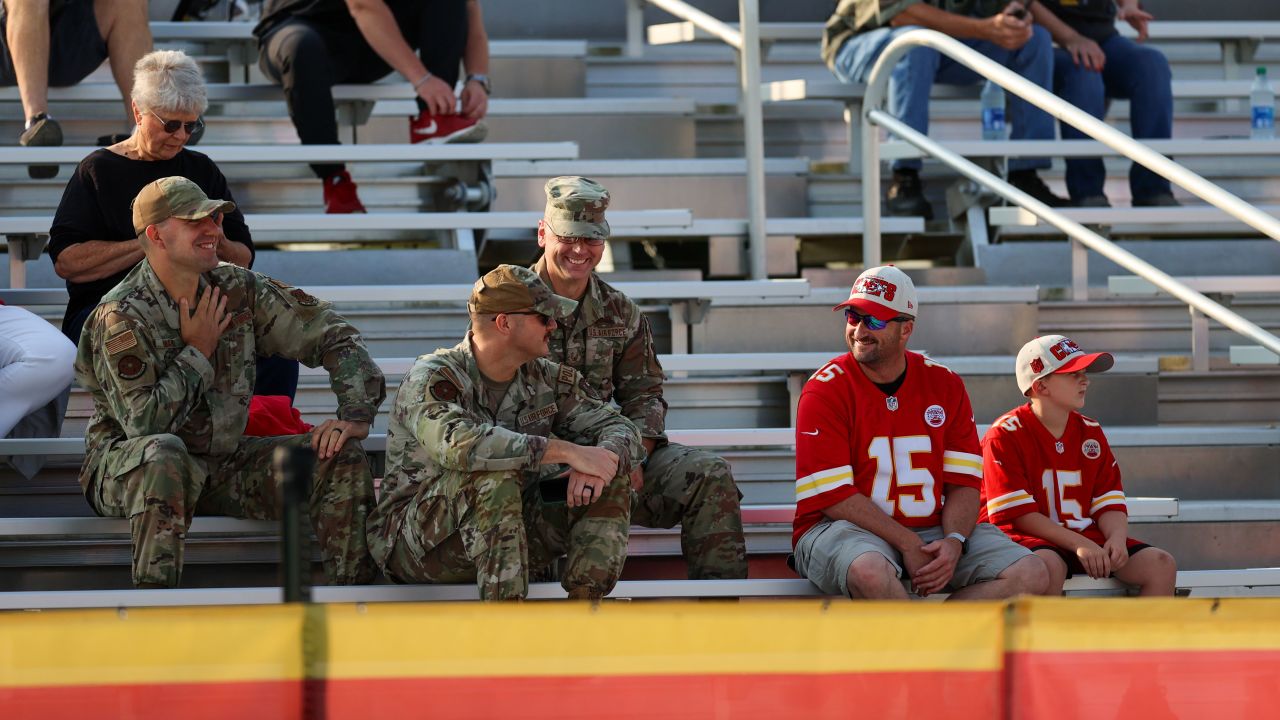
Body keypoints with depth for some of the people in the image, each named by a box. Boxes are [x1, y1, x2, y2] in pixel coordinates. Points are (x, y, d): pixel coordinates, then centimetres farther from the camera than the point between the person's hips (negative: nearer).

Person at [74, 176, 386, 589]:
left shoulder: (239, 289, -1)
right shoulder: (121, 318, -17)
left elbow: (333, 335, 3)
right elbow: (145, 421, -26)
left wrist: (356, 415, -12)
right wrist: (197, 352, -16)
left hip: (222, 466, 6)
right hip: (125, 470, -6)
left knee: (340, 455, -9)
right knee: (162, 453, -41)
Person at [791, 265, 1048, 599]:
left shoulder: (945, 384, 9)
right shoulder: (826, 389, -5)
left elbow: (963, 483, 5)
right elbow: (832, 496, -12)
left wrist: (953, 543, -16)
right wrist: (907, 544, -18)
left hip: (934, 529, 5)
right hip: (845, 530, -5)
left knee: (1030, 575, -16)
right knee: (871, 572, -41)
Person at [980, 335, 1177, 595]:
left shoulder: (1090, 432, 14)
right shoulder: (1005, 435, -6)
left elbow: (1109, 504, 11)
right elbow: (1017, 513, -14)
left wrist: (1117, 537, -13)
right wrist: (1079, 544, -21)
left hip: (1085, 537, 6)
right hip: (1029, 540, -6)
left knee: (1161, 564, -12)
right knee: (1048, 565, -41)